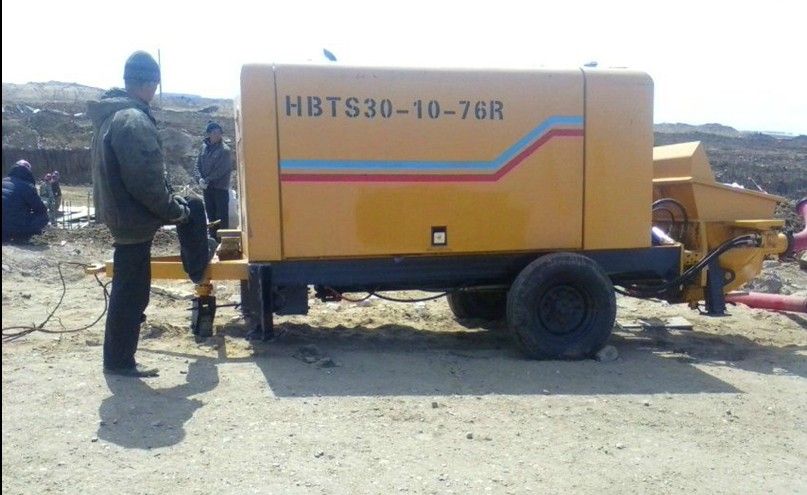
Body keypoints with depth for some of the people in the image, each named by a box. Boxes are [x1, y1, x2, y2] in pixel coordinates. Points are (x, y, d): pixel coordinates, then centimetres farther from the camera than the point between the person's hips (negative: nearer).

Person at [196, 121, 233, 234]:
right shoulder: (204, 146, 6)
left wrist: (207, 180, -14)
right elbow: (198, 164, 9)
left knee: (222, 216, -2)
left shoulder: (225, 150, -12)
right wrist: (201, 178, -7)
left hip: (220, 187, -6)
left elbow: (221, 170, -15)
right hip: (207, 187, 6)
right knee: (211, 214, 14)